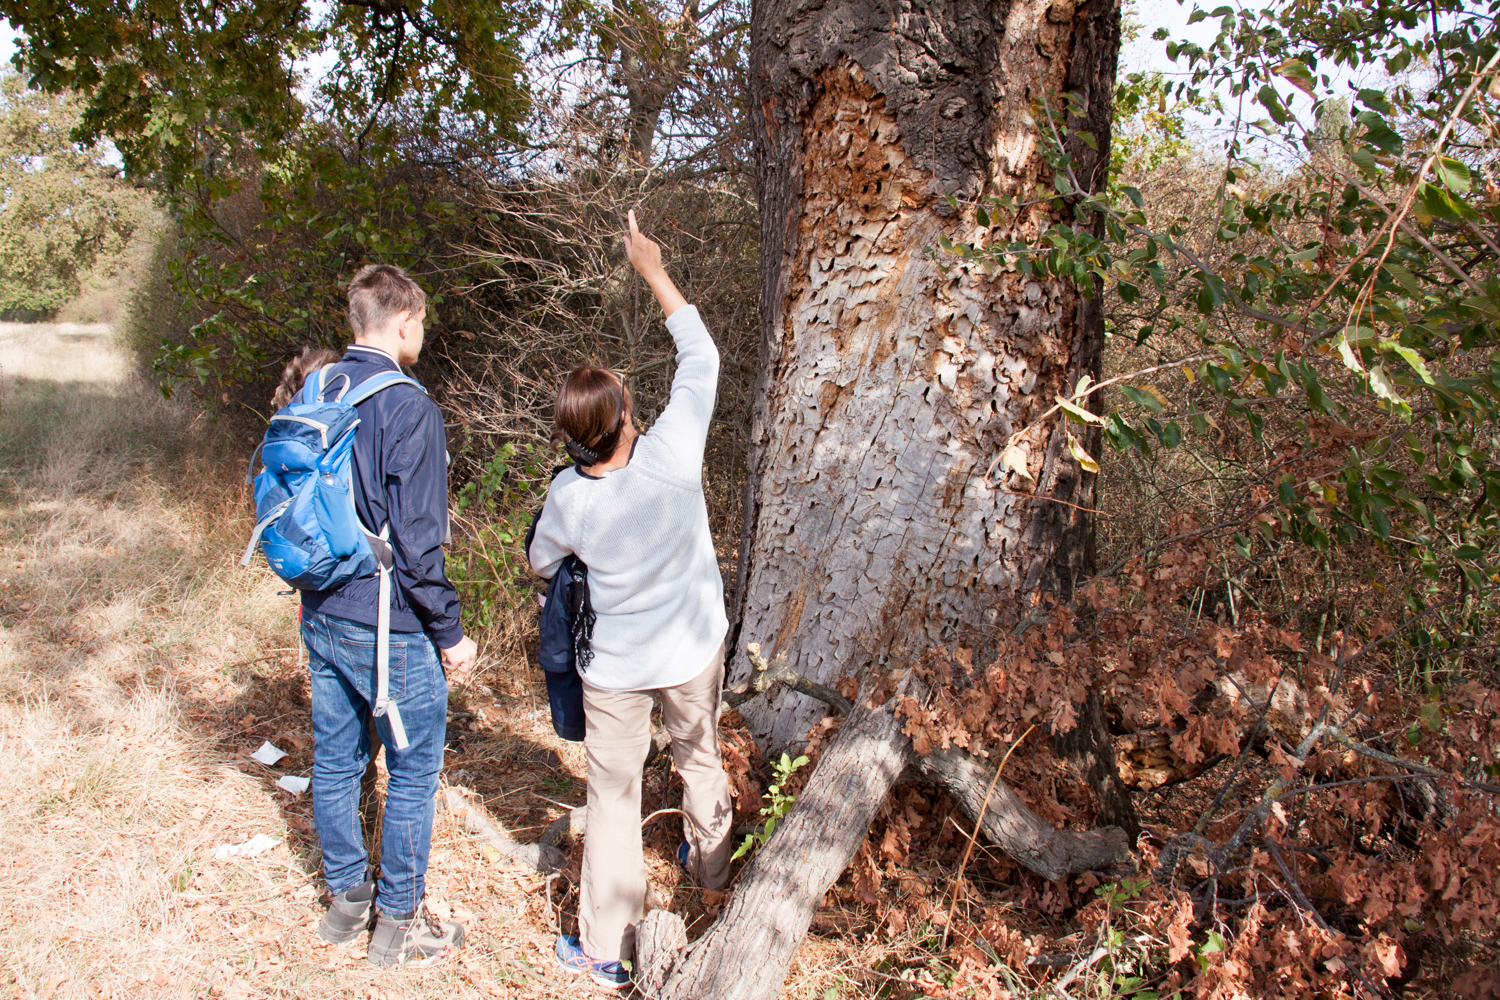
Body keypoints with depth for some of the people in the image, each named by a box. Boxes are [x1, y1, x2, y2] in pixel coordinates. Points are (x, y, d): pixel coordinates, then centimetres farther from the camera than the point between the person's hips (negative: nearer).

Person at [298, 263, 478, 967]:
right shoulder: (409, 409, -20)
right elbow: (415, 541, -21)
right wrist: (451, 633, -11)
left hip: (320, 617, 8)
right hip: (386, 626, -8)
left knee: (334, 761, 18)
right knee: (414, 770, 8)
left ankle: (347, 899, 36)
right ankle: (398, 923, 20)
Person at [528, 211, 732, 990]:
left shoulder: (567, 497, -19)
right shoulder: (671, 454, -25)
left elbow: (540, 563, 2)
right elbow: (700, 358, -12)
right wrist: (654, 271, -7)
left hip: (615, 669, -1)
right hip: (693, 653, 2)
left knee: (613, 793, 9)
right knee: (700, 756, 26)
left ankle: (606, 950, 17)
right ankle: (710, 863, 51)